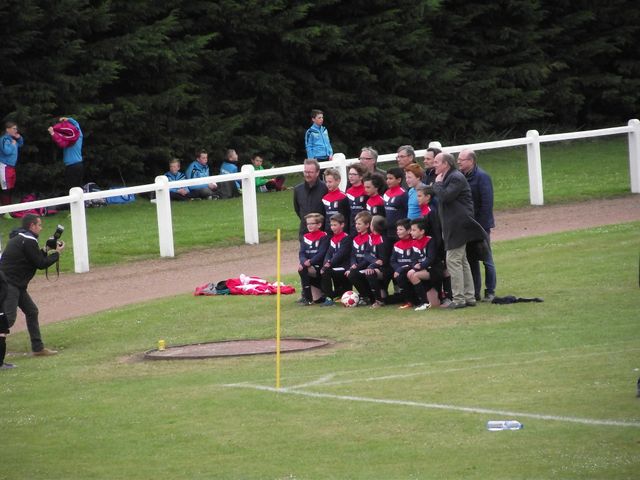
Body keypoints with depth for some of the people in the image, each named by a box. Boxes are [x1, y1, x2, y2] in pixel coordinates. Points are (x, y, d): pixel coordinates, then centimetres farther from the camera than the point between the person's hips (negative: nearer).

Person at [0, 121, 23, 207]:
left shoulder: (12, 138, 10)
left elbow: (20, 145, 28)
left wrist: (19, 138, 8)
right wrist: (13, 144, -16)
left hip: (11, 166, 10)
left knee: (11, 187, 17)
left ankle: (8, 206, 28)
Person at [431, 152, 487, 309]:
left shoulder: (456, 178, -14)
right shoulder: (449, 178, 18)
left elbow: (444, 196, -24)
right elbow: (442, 197, 23)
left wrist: (438, 184, -11)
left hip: (459, 226, -11)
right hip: (455, 227, 11)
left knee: (453, 261, -11)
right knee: (462, 262, 12)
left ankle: (458, 299, -11)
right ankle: (469, 297, 16)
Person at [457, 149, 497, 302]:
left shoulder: (482, 177, -12)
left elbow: (487, 203, -17)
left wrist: (483, 224, -21)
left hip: (480, 225, -7)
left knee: (487, 259, 1)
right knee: (471, 260, 10)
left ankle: (490, 292, 7)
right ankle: (475, 292, 16)